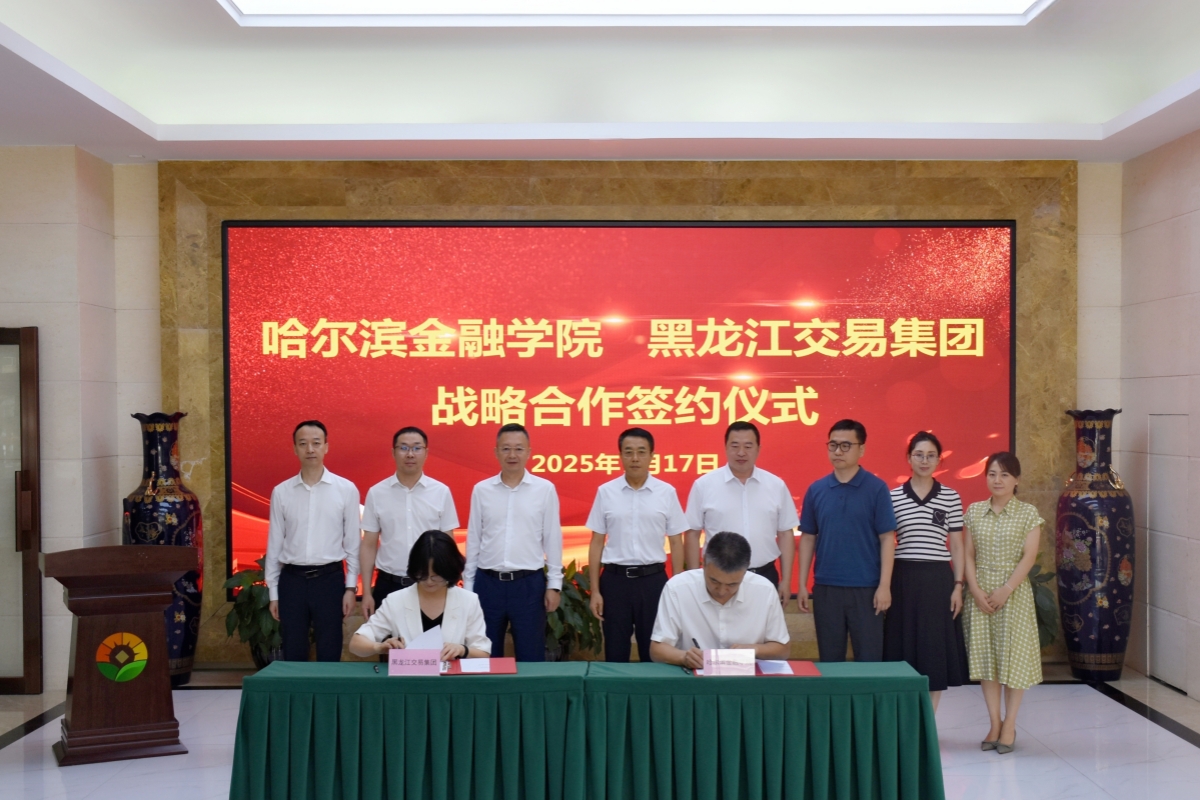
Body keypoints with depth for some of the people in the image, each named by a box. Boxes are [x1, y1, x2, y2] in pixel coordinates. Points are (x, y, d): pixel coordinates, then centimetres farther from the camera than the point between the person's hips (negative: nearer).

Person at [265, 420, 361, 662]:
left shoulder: (346, 490, -2)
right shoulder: (281, 492, 3)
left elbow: (352, 542, 2)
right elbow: (275, 544, 7)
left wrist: (351, 587, -1)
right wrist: (273, 592, 6)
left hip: (330, 579, -1)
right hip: (292, 580, 2)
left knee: (329, 654, 7)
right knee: (293, 654, 10)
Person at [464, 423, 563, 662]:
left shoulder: (545, 489, -2)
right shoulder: (481, 490, 2)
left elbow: (552, 539, 1)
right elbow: (473, 540, 7)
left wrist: (554, 584, 0)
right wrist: (467, 584, 7)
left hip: (529, 582, -1)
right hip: (488, 582, 2)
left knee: (531, 657, 7)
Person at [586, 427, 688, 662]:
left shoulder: (667, 492, 0)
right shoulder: (605, 492, 1)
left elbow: (676, 542, 4)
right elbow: (597, 542, 4)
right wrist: (594, 589, 0)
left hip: (653, 578, 0)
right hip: (615, 578, 0)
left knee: (654, 652, 9)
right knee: (615, 652, 8)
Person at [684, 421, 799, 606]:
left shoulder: (776, 486, 3)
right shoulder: (704, 485, -4)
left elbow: (785, 534, 6)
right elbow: (692, 534, -1)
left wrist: (785, 581, 3)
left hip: (764, 577, 2)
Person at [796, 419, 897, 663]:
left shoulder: (877, 488, -4)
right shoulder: (816, 490, 3)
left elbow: (887, 537, -5)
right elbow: (808, 538, 7)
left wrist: (885, 585, -11)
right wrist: (802, 584, 3)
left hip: (866, 588, -2)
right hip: (826, 588, 2)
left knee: (869, 659, 5)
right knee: (830, 659, 11)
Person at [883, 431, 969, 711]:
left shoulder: (951, 497, 3)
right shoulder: (893, 496, 2)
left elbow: (956, 545, 5)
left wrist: (958, 586, -1)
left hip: (938, 580, 1)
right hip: (904, 579, 0)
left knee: (936, 649, 4)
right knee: (905, 647, 3)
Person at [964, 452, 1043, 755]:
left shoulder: (1028, 513, -2)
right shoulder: (974, 511, 6)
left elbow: (1029, 557, -8)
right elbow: (968, 554, 4)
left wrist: (1006, 590, -16)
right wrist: (976, 590, -7)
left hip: (1014, 592, -3)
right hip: (980, 593, 3)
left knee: (1013, 656, 2)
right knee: (985, 657, 6)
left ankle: (1009, 725, 14)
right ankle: (994, 723, 17)